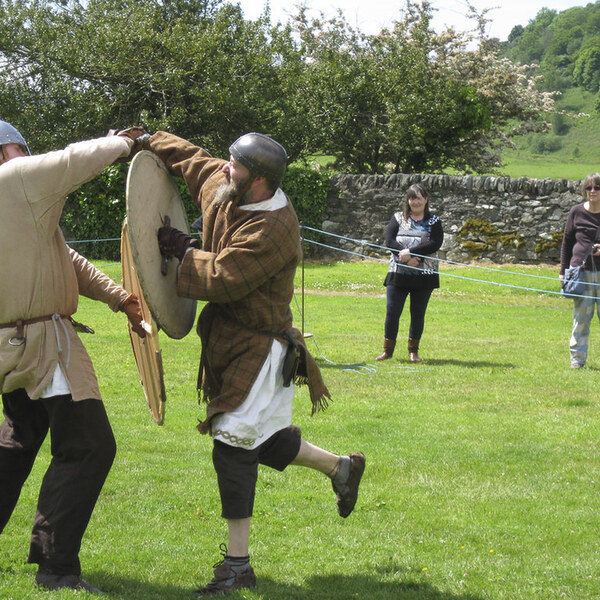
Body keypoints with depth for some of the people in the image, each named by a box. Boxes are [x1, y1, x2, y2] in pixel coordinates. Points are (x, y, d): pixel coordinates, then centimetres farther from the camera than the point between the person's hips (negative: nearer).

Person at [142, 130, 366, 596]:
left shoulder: (273, 230, -27)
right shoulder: (222, 190, -1)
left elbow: (220, 279, -27)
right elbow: (192, 159, 19)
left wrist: (182, 249, -14)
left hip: (257, 346, -9)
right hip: (226, 339, 9)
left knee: (234, 445, -10)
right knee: (260, 438, 19)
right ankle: (341, 468, 40)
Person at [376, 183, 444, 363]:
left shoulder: (434, 221, 4)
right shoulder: (398, 218, 7)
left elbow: (435, 244, -11)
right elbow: (389, 241, -6)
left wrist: (410, 252, -20)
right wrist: (407, 258, -19)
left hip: (424, 276, 0)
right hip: (398, 274, 0)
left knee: (418, 314, 5)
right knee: (392, 312, -3)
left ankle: (413, 351, 17)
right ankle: (388, 349, 8)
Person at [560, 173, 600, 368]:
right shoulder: (577, 212, 6)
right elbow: (567, 242, 12)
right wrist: (564, 270, 9)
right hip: (581, 270, 0)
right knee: (581, 317, 2)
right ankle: (577, 358, 9)